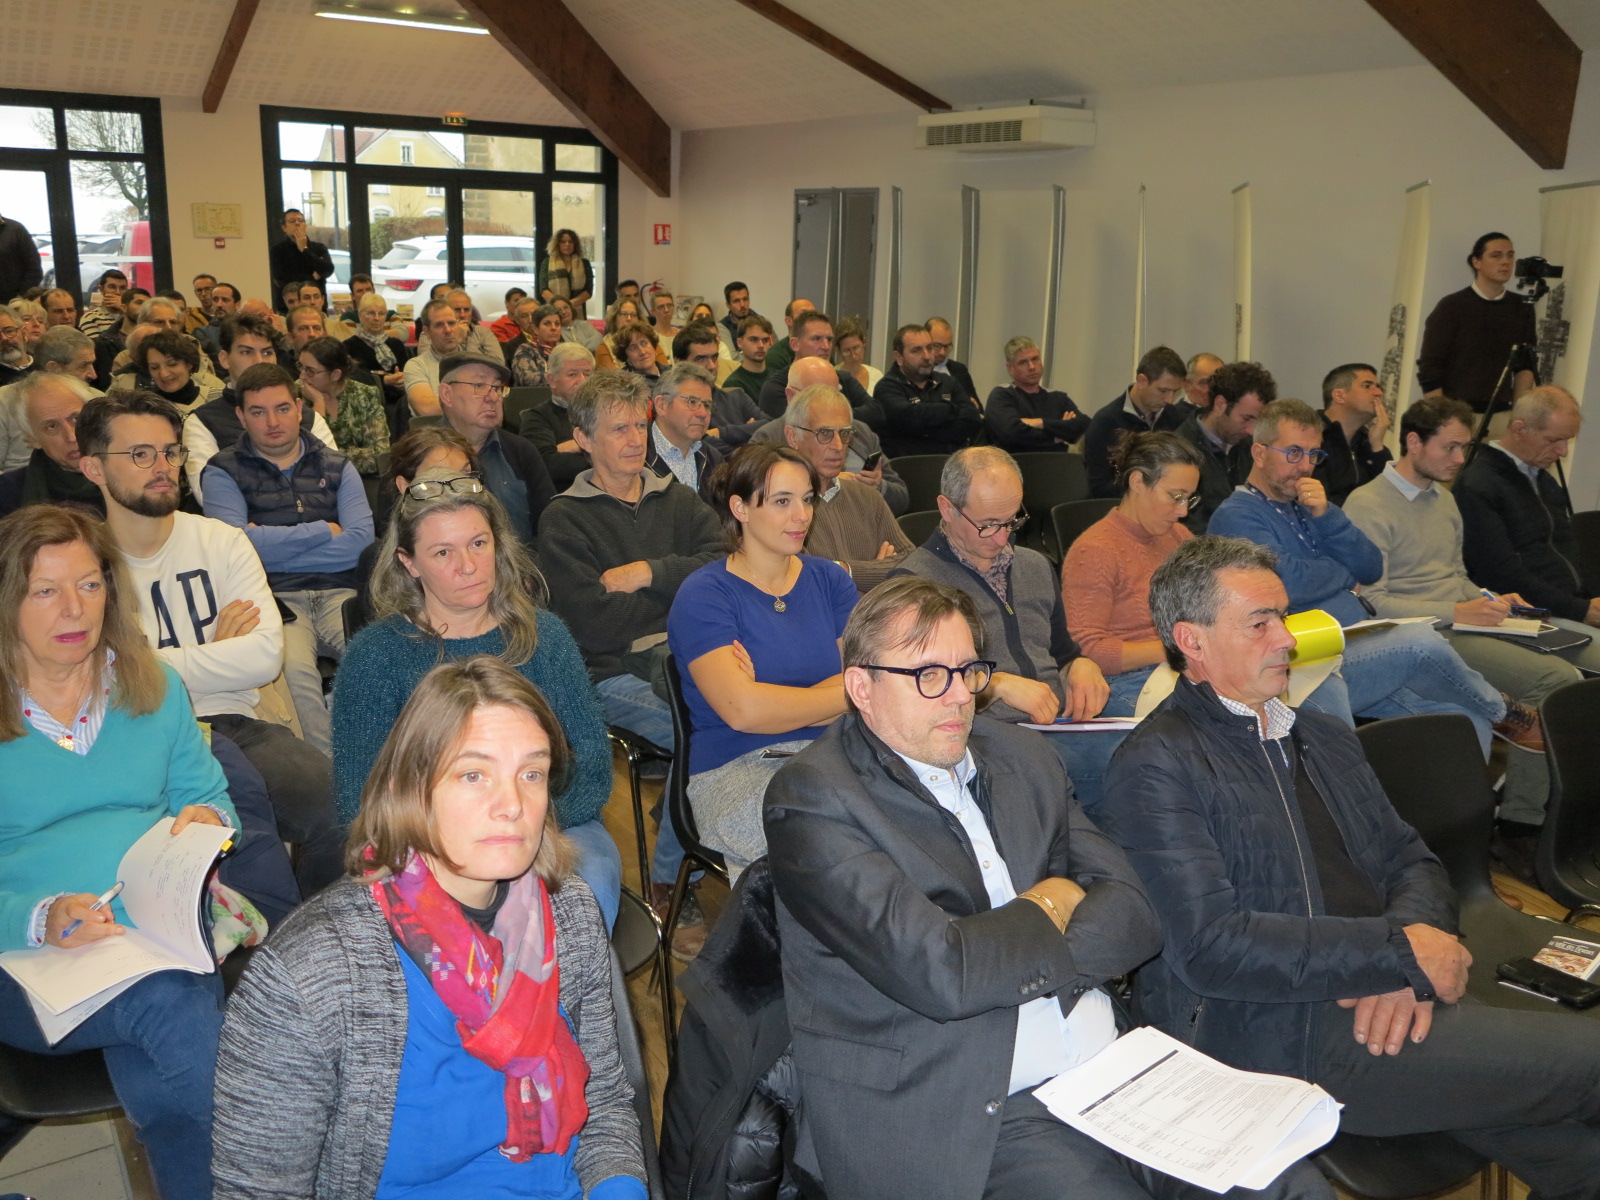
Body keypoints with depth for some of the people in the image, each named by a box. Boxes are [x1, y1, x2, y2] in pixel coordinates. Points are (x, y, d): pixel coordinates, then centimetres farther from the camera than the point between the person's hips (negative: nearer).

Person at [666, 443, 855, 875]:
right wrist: (848, 695, -4)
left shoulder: (829, 579, 14)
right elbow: (740, 710, -15)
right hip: (735, 770, -5)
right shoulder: (703, 595, -3)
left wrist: (778, 705, -13)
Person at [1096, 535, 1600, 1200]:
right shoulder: (1155, 766, -8)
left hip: (1383, 1003, 7)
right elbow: (1209, 947, -16)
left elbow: (1412, 864, 16)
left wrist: (1401, 970, -6)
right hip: (1281, 1038, -7)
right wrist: (1399, 952, -15)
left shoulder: (1322, 737, 19)